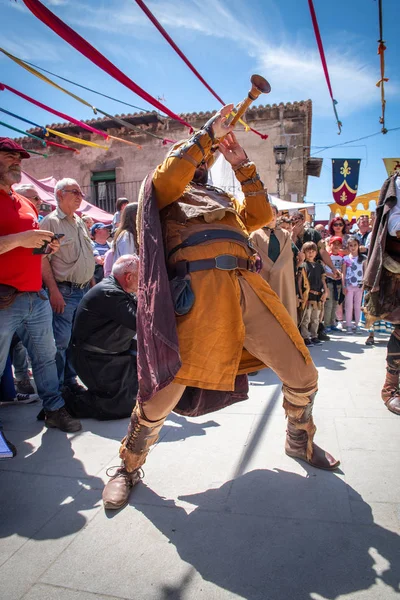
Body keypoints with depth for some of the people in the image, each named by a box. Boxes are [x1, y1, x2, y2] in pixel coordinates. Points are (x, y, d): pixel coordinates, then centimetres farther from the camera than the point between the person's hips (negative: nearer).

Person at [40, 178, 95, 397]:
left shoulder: (80, 222, 17)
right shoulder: (51, 221, -6)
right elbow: (43, 259, -14)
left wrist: (92, 284, 16)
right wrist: (54, 291, -20)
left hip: (84, 290, 7)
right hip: (64, 292, -7)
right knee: (61, 341, -4)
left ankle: (70, 381, 25)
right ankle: (56, 387, 9)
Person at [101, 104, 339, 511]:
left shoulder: (220, 198, 35)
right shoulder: (162, 192, 19)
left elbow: (261, 215, 22)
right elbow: (170, 175, -5)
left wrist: (243, 166, 21)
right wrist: (207, 133, 5)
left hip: (248, 286, 6)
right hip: (198, 289, -5)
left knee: (302, 375, 8)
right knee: (166, 389, -10)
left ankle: (299, 442, 38)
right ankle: (129, 468, 18)